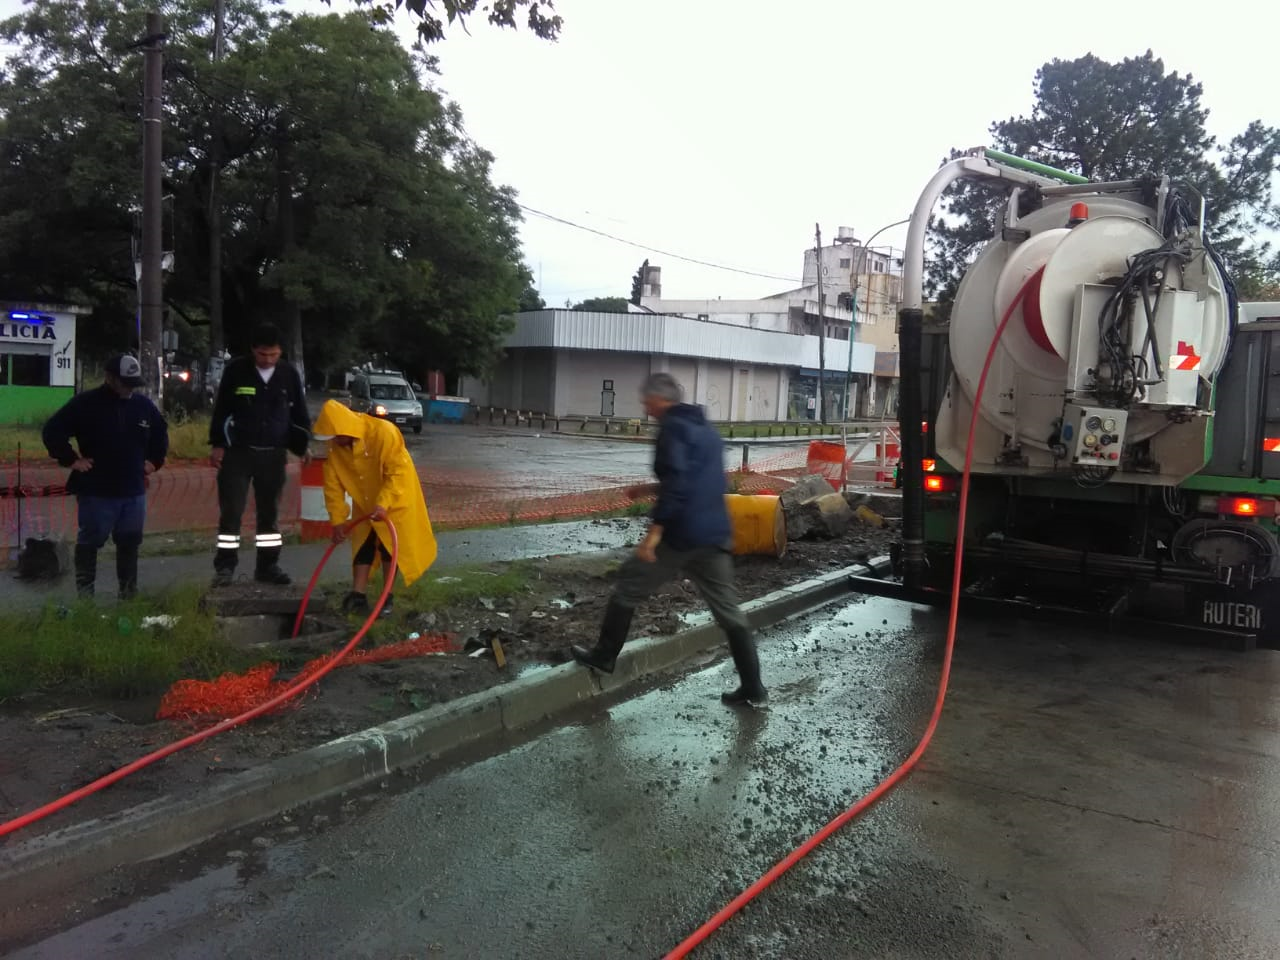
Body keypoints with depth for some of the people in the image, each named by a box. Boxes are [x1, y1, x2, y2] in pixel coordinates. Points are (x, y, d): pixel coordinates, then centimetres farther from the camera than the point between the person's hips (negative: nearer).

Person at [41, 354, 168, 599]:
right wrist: (72, 460, -9)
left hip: (134, 490, 5)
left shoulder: (143, 405, 8)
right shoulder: (85, 403, -7)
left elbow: (161, 433, 26)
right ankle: (85, 593, 11)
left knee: (130, 543, 11)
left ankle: (129, 592, 21)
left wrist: (154, 460, 16)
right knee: (90, 541, 3)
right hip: (96, 491, -4)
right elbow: (52, 431, -7)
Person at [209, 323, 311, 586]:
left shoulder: (289, 374, 2)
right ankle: (224, 567, 7)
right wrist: (218, 444, 0)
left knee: (270, 513, 9)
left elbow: (299, 414, 11)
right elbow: (221, 409, 2)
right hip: (237, 452, -2)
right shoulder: (236, 370, -4)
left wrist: (302, 446, 7)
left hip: (273, 455, 2)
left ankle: (267, 566, 18)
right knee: (231, 512, -1)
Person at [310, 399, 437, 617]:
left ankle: (387, 597, 10)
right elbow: (333, 486, -7)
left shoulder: (384, 432, -31)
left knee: (390, 547, 0)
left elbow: (398, 472, -30)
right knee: (361, 547, 5)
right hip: (364, 504, 5)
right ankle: (358, 595, 10)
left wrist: (383, 504, -37)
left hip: (394, 502, -5)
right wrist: (337, 520, -10)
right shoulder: (336, 447, -13)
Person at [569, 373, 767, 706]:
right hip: (716, 535, 8)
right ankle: (752, 686, 12)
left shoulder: (673, 427, -8)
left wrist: (655, 528, -24)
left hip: (682, 534, -8)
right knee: (729, 611, 11)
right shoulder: (707, 430, 20)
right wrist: (652, 490, 34)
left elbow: (676, 479, -22)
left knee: (627, 587, 10)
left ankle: (604, 655, 22)